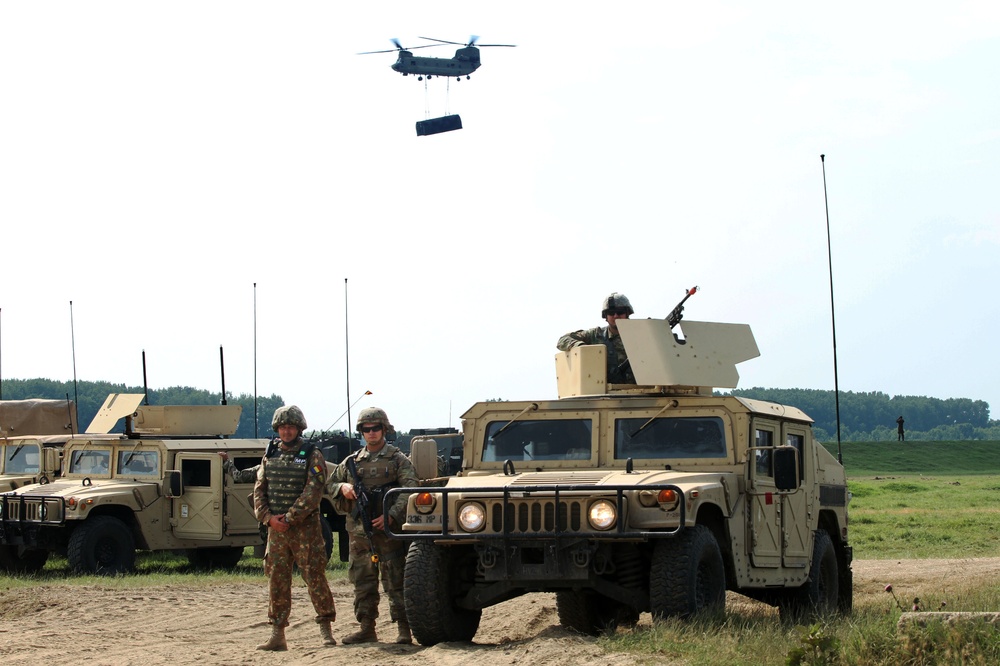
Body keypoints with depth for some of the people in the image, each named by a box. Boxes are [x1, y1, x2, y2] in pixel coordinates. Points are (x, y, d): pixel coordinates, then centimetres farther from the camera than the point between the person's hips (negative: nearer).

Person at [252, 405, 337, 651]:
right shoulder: (269, 457, 12)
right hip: (276, 529, 5)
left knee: (315, 576, -4)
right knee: (277, 580, 5)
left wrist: (289, 517, -18)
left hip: (305, 526, -5)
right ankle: (277, 635, 9)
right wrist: (268, 517, -7)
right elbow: (259, 490, 9)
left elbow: (313, 491, -13)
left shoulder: (312, 456, -3)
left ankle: (325, 629, 4)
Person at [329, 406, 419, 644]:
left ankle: (404, 631, -4)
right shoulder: (352, 461, 14)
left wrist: (391, 515, -22)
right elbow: (330, 484, 21)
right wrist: (342, 488, -3)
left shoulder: (397, 459, 1)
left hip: (388, 529, -5)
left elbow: (409, 490, -10)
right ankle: (367, 629, 16)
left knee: (395, 581, -5)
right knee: (362, 581, 8)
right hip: (359, 531, 5)